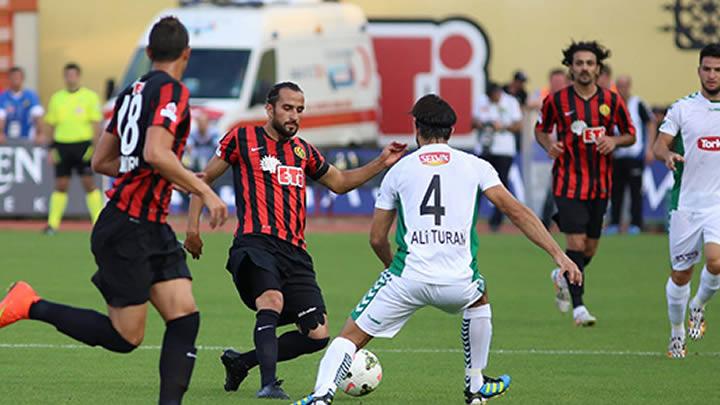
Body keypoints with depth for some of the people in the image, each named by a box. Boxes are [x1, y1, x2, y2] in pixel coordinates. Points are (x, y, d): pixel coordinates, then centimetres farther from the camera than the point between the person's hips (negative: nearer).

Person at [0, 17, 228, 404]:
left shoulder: (132, 92, 14)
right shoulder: (171, 91, -12)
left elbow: (101, 161, 21)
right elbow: (155, 153, -26)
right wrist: (203, 190, -19)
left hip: (152, 229, 9)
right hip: (128, 228, -9)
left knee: (185, 316, -1)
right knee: (125, 336, -4)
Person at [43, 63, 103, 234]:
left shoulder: (90, 96, 1)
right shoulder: (56, 98, 11)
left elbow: (96, 123, 0)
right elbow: (51, 125, 15)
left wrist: (94, 145, -9)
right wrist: (52, 148, 9)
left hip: (83, 144, -3)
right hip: (62, 144, 3)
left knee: (89, 183, -5)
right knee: (61, 185, 3)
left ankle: (98, 221, 0)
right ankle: (53, 223, 6)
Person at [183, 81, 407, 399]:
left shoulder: (303, 151, 21)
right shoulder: (243, 138, 7)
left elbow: (340, 182, 34)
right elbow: (204, 179, 12)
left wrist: (380, 164, 21)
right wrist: (193, 227, 3)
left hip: (294, 252, 6)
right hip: (255, 243, -6)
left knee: (317, 335, -3)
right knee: (272, 301, -35)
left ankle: (240, 362, 14)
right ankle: (268, 384, -40)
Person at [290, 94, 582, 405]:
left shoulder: (399, 170, 12)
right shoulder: (475, 166, 9)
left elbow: (376, 238, 16)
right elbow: (516, 211, 3)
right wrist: (559, 255, 4)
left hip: (407, 279, -1)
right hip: (458, 283, 1)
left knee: (350, 338, 7)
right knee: (479, 298, 37)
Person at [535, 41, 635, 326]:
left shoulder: (611, 101, 1)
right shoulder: (557, 100, -2)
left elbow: (630, 135, 11)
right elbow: (541, 129, 12)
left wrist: (614, 141, -10)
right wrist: (549, 144, -9)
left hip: (600, 184, 3)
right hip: (568, 182, -3)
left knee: (590, 249, 9)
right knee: (576, 243, -14)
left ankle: (562, 276, 40)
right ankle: (578, 306, -8)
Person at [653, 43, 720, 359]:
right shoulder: (682, 108, 1)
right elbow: (659, 146, -1)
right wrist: (668, 155, -22)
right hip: (686, 201, 0)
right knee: (680, 273, 5)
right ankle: (676, 333, 26)